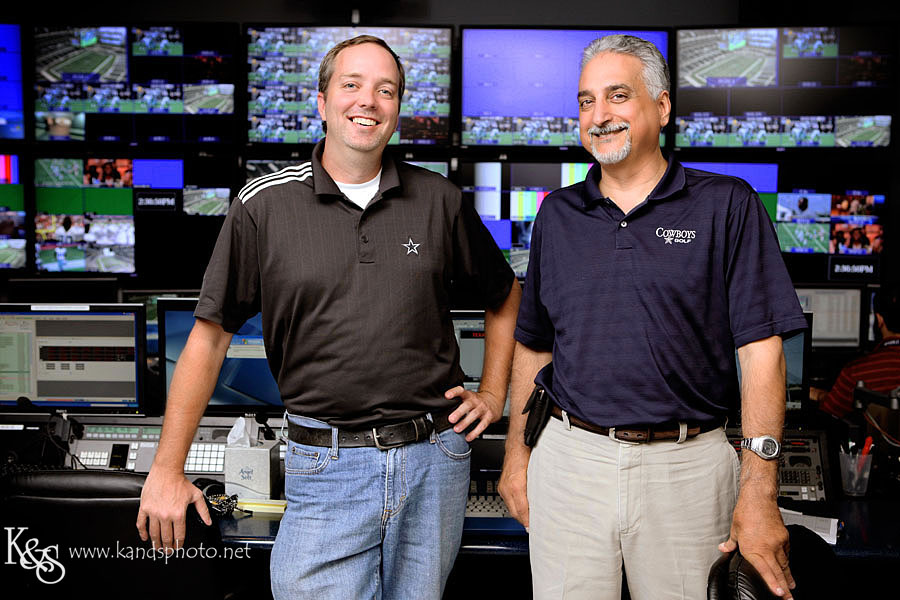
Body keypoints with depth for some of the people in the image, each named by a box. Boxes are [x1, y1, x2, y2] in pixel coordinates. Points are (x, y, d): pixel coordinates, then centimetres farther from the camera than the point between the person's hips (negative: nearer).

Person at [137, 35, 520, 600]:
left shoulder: (441, 200, 2)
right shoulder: (264, 205, -3)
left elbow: (505, 297, 17)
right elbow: (210, 337, -1)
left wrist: (493, 394, 10)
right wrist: (167, 470, -2)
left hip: (436, 456, 3)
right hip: (326, 465, -2)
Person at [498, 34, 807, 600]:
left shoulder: (728, 206, -2)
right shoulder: (558, 215, 9)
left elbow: (761, 352, -7)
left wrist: (759, 492, -12)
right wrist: (517, 455, 11)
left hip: (688, 466, -2)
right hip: (568, 460, 3)